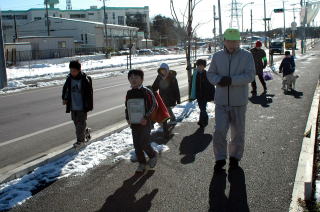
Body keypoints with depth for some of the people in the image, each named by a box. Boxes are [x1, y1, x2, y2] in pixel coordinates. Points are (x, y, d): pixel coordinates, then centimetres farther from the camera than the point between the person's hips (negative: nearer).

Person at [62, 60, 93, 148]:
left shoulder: (85, 79, -13)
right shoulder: (69, 79, 0)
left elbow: (89, 92, -8)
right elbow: (65, 88, 18)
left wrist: (89, 105, -8)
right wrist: (64, 98, 8)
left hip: (82, 106, -5)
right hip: (73, 106, 5)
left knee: (81, 123, 0)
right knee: (76, 122, 14)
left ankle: (80, 140, 10)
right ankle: (86, 132, 36)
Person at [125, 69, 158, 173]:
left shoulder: (146, 92, -9)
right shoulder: (129, 93, 8)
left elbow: (154, 105, -10)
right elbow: (127, 107, 19)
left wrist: (146, 117, -15)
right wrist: (127, 118, 7)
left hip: (145, 123, -5)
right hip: (134, 123, 5)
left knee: (144, 144, -7)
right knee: (137, 145, 8)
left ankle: (153, 155, 22)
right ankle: (142, 163, 22)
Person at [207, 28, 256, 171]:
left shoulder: (247, 56, -3)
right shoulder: (217, 56, 6)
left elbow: (250, 75, -13)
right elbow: (210, 74, 8)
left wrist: (231, 80, -24)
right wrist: (219, 80, -15)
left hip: (239, 102, -1)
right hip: (221, 101, 1)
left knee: (238, 132, 9)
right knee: (219, 131, -7)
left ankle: (235, 157, 29)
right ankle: (220, 159, 10)